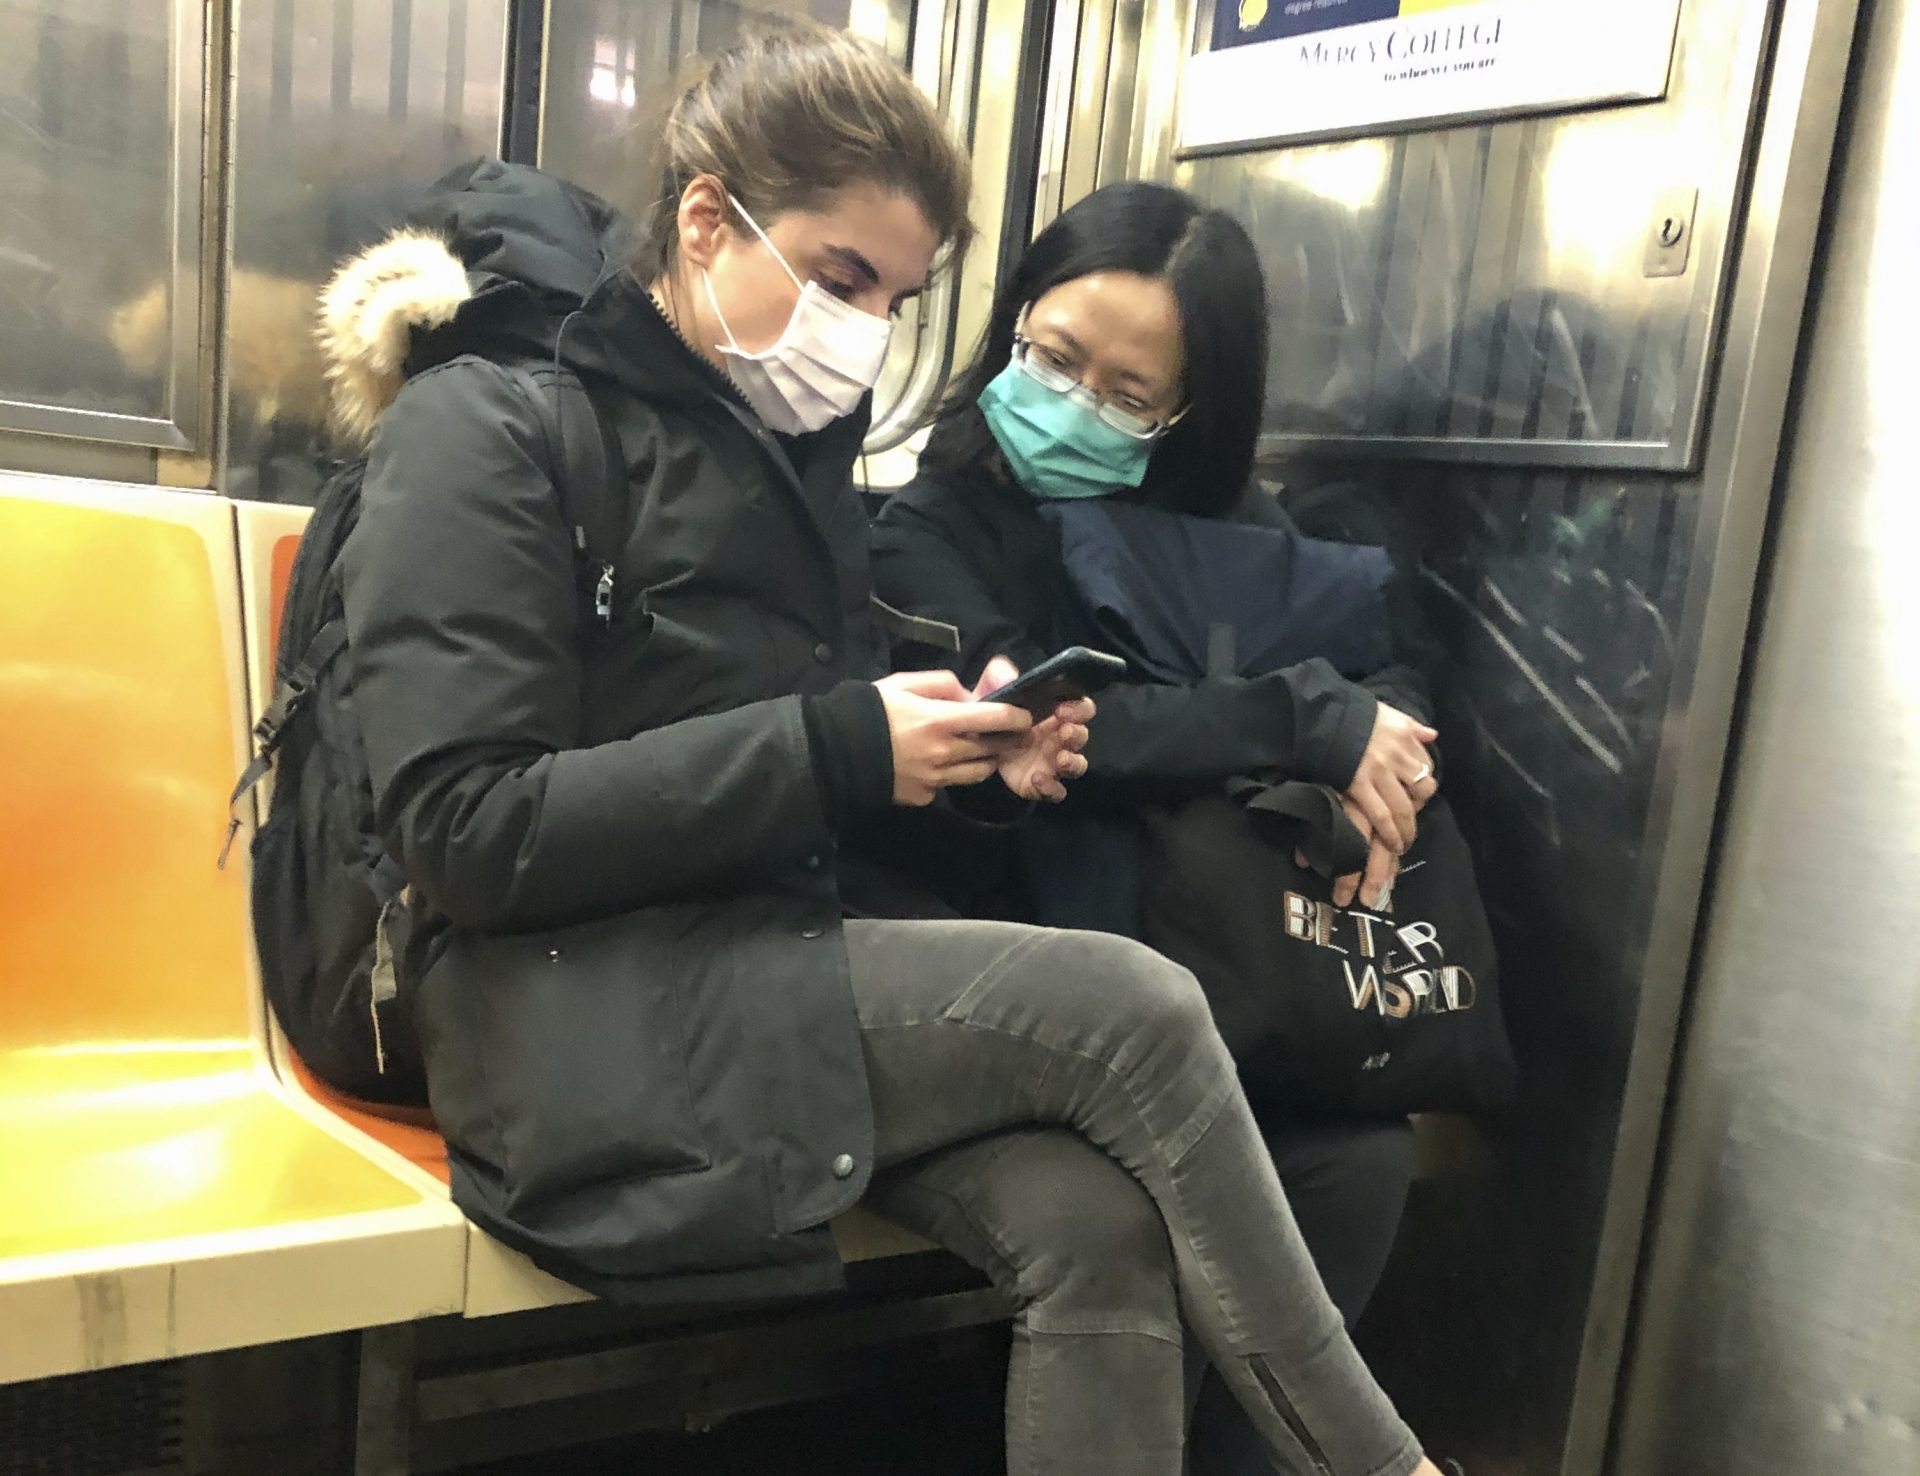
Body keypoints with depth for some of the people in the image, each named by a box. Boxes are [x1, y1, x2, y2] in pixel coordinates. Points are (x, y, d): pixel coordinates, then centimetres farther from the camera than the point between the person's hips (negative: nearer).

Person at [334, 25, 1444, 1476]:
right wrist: (835, 750, -20)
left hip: (775, 967, 7)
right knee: (1128, 1012, -19)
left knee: (1101, 1224, -20)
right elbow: (466, 831, -17)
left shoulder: (782, 435, 14)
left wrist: (969, 760, -1)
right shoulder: (489, 428, -7)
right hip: (582, 1020, -6)